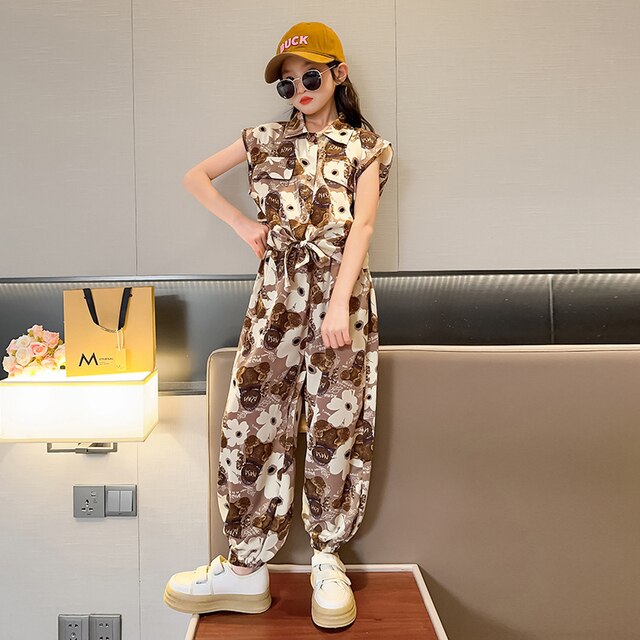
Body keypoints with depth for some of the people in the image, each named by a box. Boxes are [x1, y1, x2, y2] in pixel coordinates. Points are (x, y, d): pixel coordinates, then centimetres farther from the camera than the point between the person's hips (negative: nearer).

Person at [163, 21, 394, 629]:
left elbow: (361, 225, -6)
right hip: (277, 293, 2)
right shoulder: (266, 139, 14)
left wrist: (339, 304, -18)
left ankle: (328, 560, 16)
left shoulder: (365, 146, 7)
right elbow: (195, 177, 21)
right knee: (252, 420, -3)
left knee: (338, 423, -1)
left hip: (342, 292, -2)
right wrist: (242, 223, 6)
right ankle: (246, 569, 9)